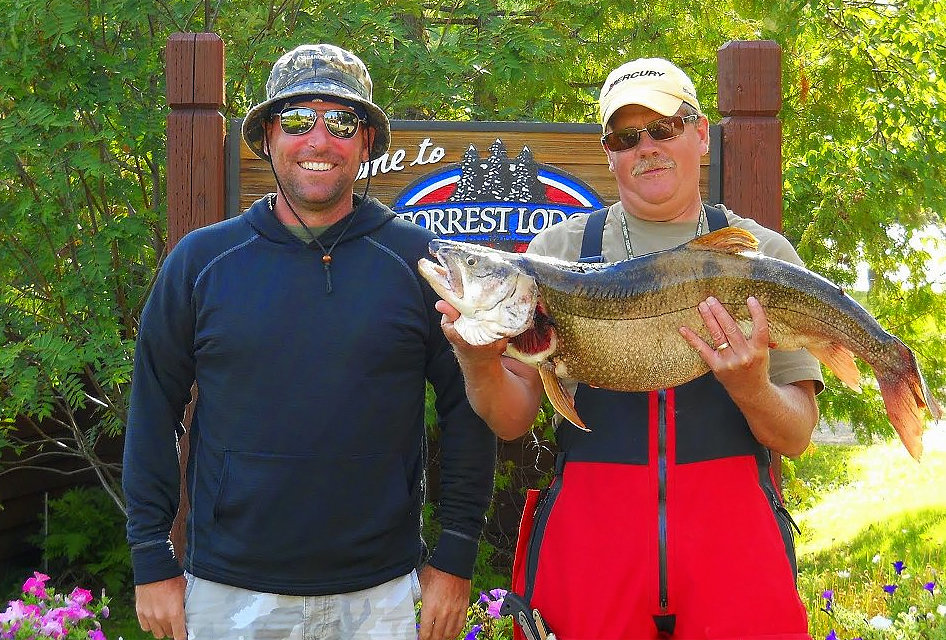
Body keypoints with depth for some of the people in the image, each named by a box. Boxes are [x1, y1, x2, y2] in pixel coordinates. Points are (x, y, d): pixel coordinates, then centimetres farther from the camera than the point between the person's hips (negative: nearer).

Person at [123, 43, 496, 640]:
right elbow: (154, 412, 5)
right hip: (229, 592, 1)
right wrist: (152, 562, 1)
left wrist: (455, 557, -1)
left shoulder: (420, 261, -1)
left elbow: (468, 408, 2)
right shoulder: (201, 259, 2)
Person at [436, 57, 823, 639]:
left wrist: (752, 389, -20)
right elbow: (513, 419, 1)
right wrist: (479, 362, -19)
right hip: (589, 522, 0)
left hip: (734, 529, 0)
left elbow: (795, 439, 1)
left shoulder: (764, 256, 5)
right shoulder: (558, 249, 5)